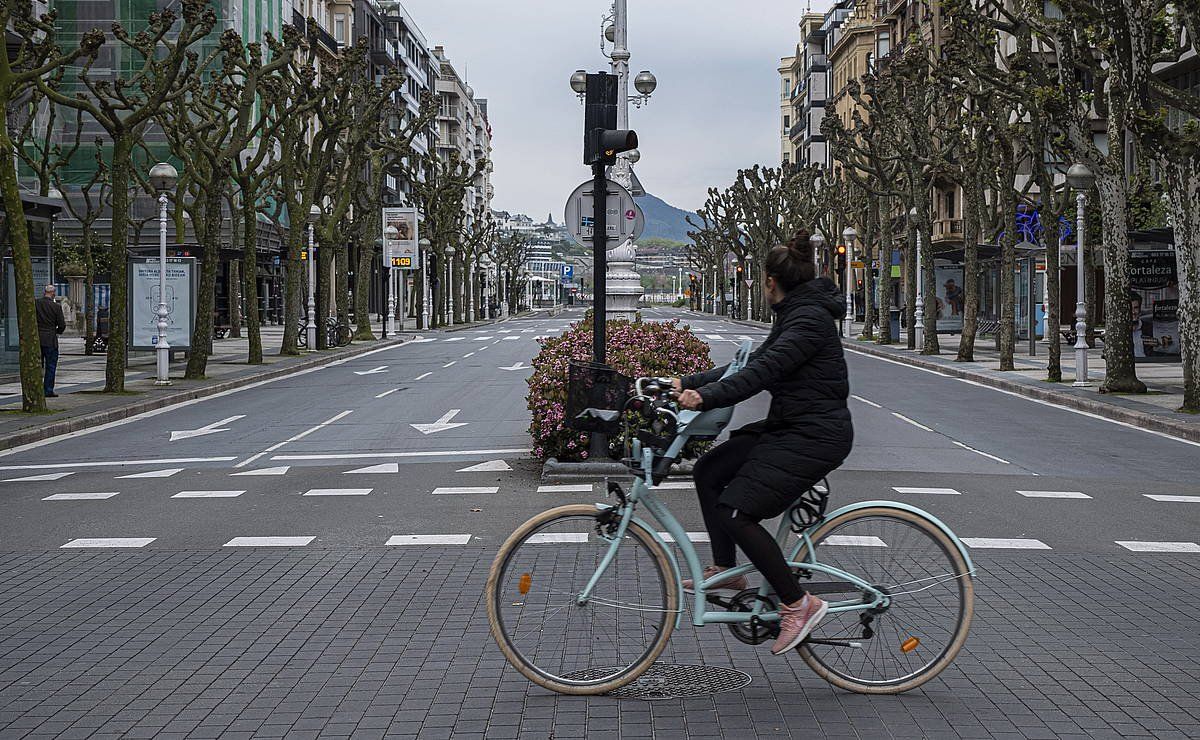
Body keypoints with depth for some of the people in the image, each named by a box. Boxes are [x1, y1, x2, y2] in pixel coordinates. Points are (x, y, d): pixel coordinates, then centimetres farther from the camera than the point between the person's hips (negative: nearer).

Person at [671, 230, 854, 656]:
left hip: (813, 437, -11)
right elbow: (753, 365, 15)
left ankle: (797, 604, -8)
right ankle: (726, 571, 20)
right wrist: (689, 383, 11)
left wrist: (706, 397, -35)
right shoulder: (795, 315, 15)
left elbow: (763, 371, -28)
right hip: (787, 428, 11)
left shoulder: (809, 318, -17)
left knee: (735, 512, -17)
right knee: (708, 472, 11)